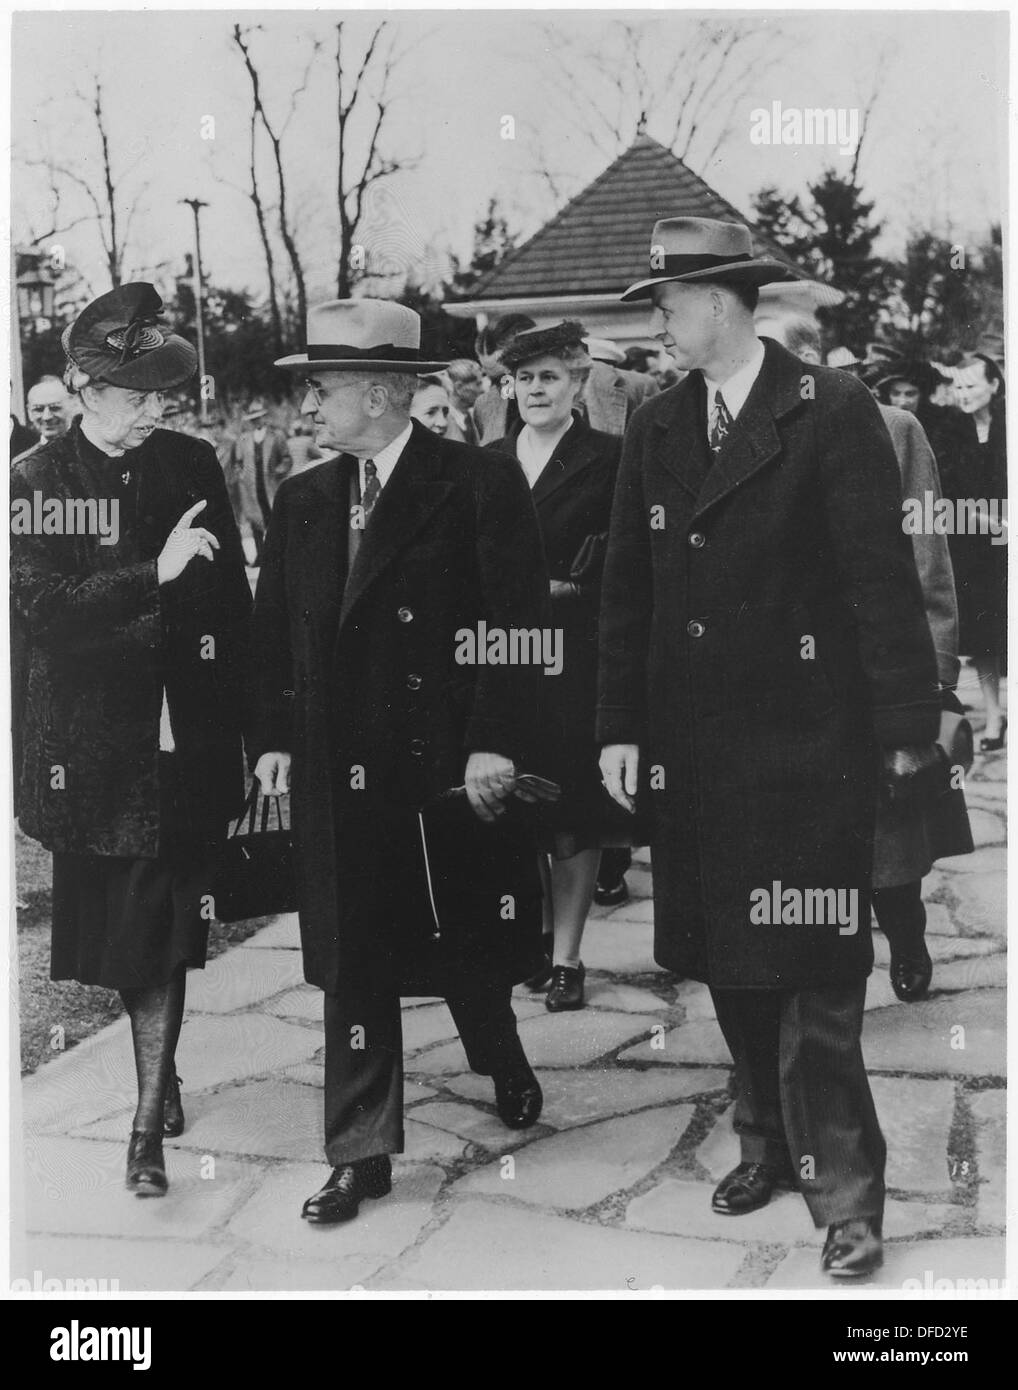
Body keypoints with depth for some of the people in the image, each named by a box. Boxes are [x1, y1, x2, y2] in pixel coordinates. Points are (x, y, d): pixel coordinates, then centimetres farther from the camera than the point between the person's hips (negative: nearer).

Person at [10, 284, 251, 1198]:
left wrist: (243, 727, 3)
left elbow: (231, 602, 6)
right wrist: (156, 573, -24)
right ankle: (161, 1076, 39)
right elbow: (40, 610, -16)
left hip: (184, 742, 1)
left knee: (163, 935, -2)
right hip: (92, 747, -1)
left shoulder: (192, 466, 4)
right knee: (119, 929, 13)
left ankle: (151, 1123, 5)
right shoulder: (37, 481, -4)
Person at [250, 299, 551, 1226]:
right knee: (352, 968, 6)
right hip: (336, 776, 4)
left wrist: (496, 743, -17)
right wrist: (274, 737, 4)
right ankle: (361, 1155, 16)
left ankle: (505, 1067, 43)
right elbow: (274, 630, 12)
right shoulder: (303, 499, 9)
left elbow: (519, 622, -12)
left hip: (453, 768, -4)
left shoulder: (481, 486, -8)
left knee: (468, 946, 13)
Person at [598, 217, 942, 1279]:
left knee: (811, 970, -4)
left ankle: (843, 1192, 7)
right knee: (726, 961, 13)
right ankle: (768, 1142, 30)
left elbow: (883, 576, -9)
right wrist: (619, 726, 4)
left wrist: (906, 721, -11)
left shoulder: (831, 412, -7)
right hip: (692, 744, 6)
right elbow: (626, 591, 10)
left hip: (806, 743, -5)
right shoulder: (656, 429, 9)